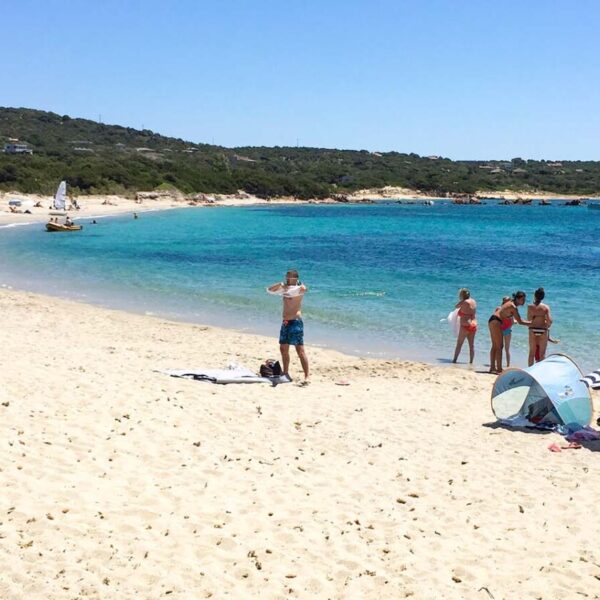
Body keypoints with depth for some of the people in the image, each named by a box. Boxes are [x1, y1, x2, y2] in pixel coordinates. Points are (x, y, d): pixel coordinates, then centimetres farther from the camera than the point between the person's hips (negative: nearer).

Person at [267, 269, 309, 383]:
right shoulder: (285, 288, 16)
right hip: (285, 322, 9)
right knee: (283, 349, 15)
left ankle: (306, 377, -15)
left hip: (295, 322, -9)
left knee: (300, 350, -13)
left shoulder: (299, 288, -7)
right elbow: (269, 290, 15)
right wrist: (280, 284, -1)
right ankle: (285, 373, 28)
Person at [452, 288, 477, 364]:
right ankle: (471, 361, 6)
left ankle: (454, 360, 0)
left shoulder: (464, 302, -11)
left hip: (465, 326, -7)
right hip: (474, 325, 7)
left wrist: (461, 300, 11)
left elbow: (456, 306, 4)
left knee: (459, 343, 0)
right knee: (471, 345, 7)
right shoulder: (473, 302, 11)